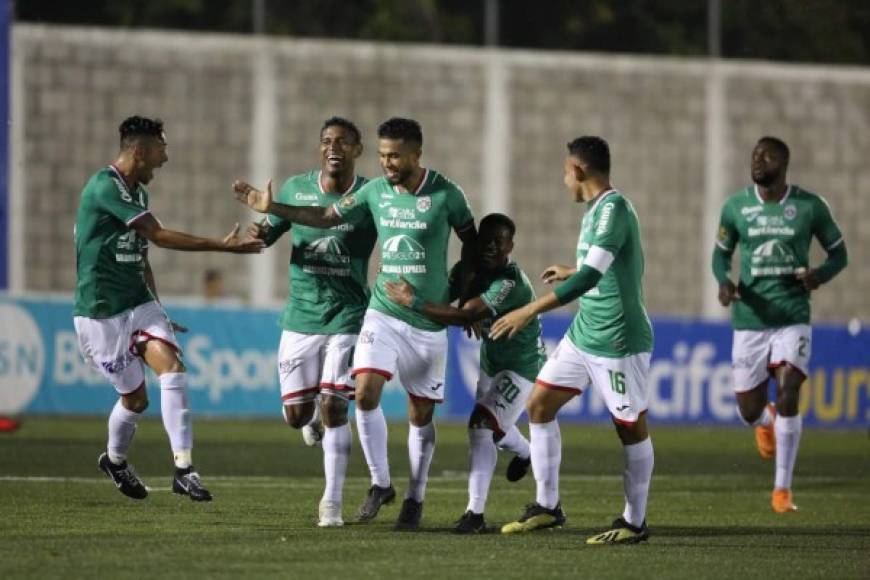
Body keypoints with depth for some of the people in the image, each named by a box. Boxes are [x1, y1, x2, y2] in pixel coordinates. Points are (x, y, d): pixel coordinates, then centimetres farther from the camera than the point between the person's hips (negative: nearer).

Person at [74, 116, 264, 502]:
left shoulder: (137, 192, 11)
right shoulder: (104, 188, -18)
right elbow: (159, 235, -22)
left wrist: (155, 308, 24)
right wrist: (223, 246, -20)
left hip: (138, 303, 7)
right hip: (101, 312, -7)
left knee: (171, 366, -15)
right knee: (135, 397, 1)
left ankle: (183, 469, -18)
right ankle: (115, 460, 30)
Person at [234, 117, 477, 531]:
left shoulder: (445, 195, -8)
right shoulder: (375, 191, 1)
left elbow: (471, 241, 5)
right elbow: (327, 217, 11)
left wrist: (463, 295, 4)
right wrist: (272, 209, 1)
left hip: (430, 322, -2)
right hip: (384, 313, 2)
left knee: (421, 415, 5)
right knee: (366, 392, -17)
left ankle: (415, 499, 21)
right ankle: (380, 484, -1)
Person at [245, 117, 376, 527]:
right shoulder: (295, 189, 1)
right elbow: (268, 232, 13)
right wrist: (259, 235, -11)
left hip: (347, 317, -2)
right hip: (300, 317, 3)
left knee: (333, 408, -10)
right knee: (296, 413, 3)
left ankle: (332, 502, 2)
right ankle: (312, 416, 42)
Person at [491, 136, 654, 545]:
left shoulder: (613, 209, -19)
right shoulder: (595, 210, 11)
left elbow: (592, 274, -29)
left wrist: (532, 310, -31)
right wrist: (571, 271, 45)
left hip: (618, 341, -10)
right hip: (583, 334, 10)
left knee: (631, 427, 2)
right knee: (539, 405, 7)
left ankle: (635, 522, 12)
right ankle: (547, 507, 15)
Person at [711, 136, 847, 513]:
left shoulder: (810, 207, -2)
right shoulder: (735, 207, 1)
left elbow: (838, 253, 8)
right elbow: (721, 253, 13)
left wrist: (820, 275, -14)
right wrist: (724, 281, -10)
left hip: (793, 320, -2)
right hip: (749, 322, 2)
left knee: (788, 394, -19)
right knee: (749, 411, 5)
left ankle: (782, 488, -8)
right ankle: (766, 421, 46)